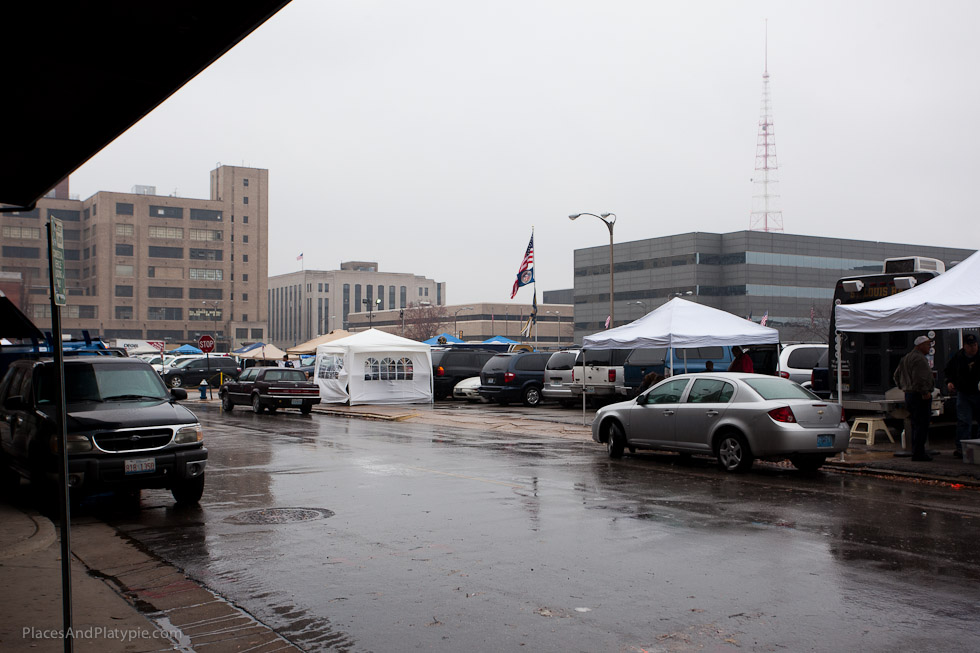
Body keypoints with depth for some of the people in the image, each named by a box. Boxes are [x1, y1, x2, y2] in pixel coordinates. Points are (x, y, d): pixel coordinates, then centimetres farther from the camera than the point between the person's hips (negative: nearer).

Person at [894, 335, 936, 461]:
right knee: (922, 426, -7)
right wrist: (925, 392, -20)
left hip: (908, 394, 10)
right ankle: (918, 453, -8)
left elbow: (896, 376, 24)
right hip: (920, 397, -10)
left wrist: (904, 388, 25)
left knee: (916, 425, 14)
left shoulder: (905, 358, 17)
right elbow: (919, 378, -26)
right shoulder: (920, 359, -15)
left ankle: (917, 452, 18)